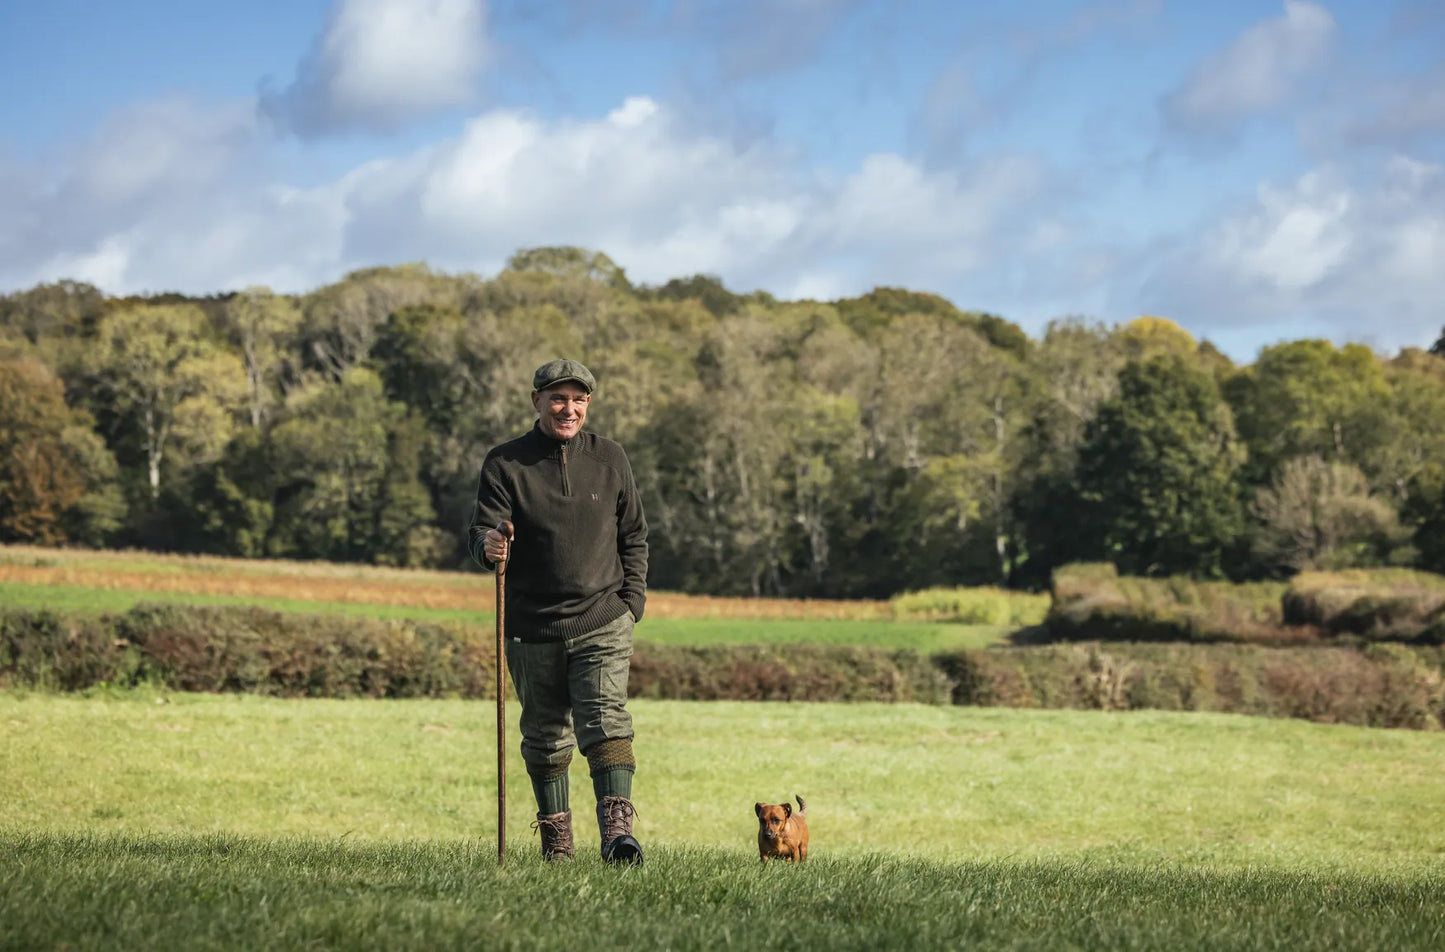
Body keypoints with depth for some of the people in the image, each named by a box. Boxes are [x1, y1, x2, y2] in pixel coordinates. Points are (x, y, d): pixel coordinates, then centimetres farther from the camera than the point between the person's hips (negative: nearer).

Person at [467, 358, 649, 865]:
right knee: (545, 736, 11)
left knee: (607, 722, -16)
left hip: (603, 623, 0)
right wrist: (488, 545, -32)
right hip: (532, 628, 0)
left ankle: (617, 828, -23)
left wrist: (632, 601, 3)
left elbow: (634, 536, 13)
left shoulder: (610, 460, 7)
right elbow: (483, 529, -8)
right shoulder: (505, 463, -1)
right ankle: (555, 835, 25)